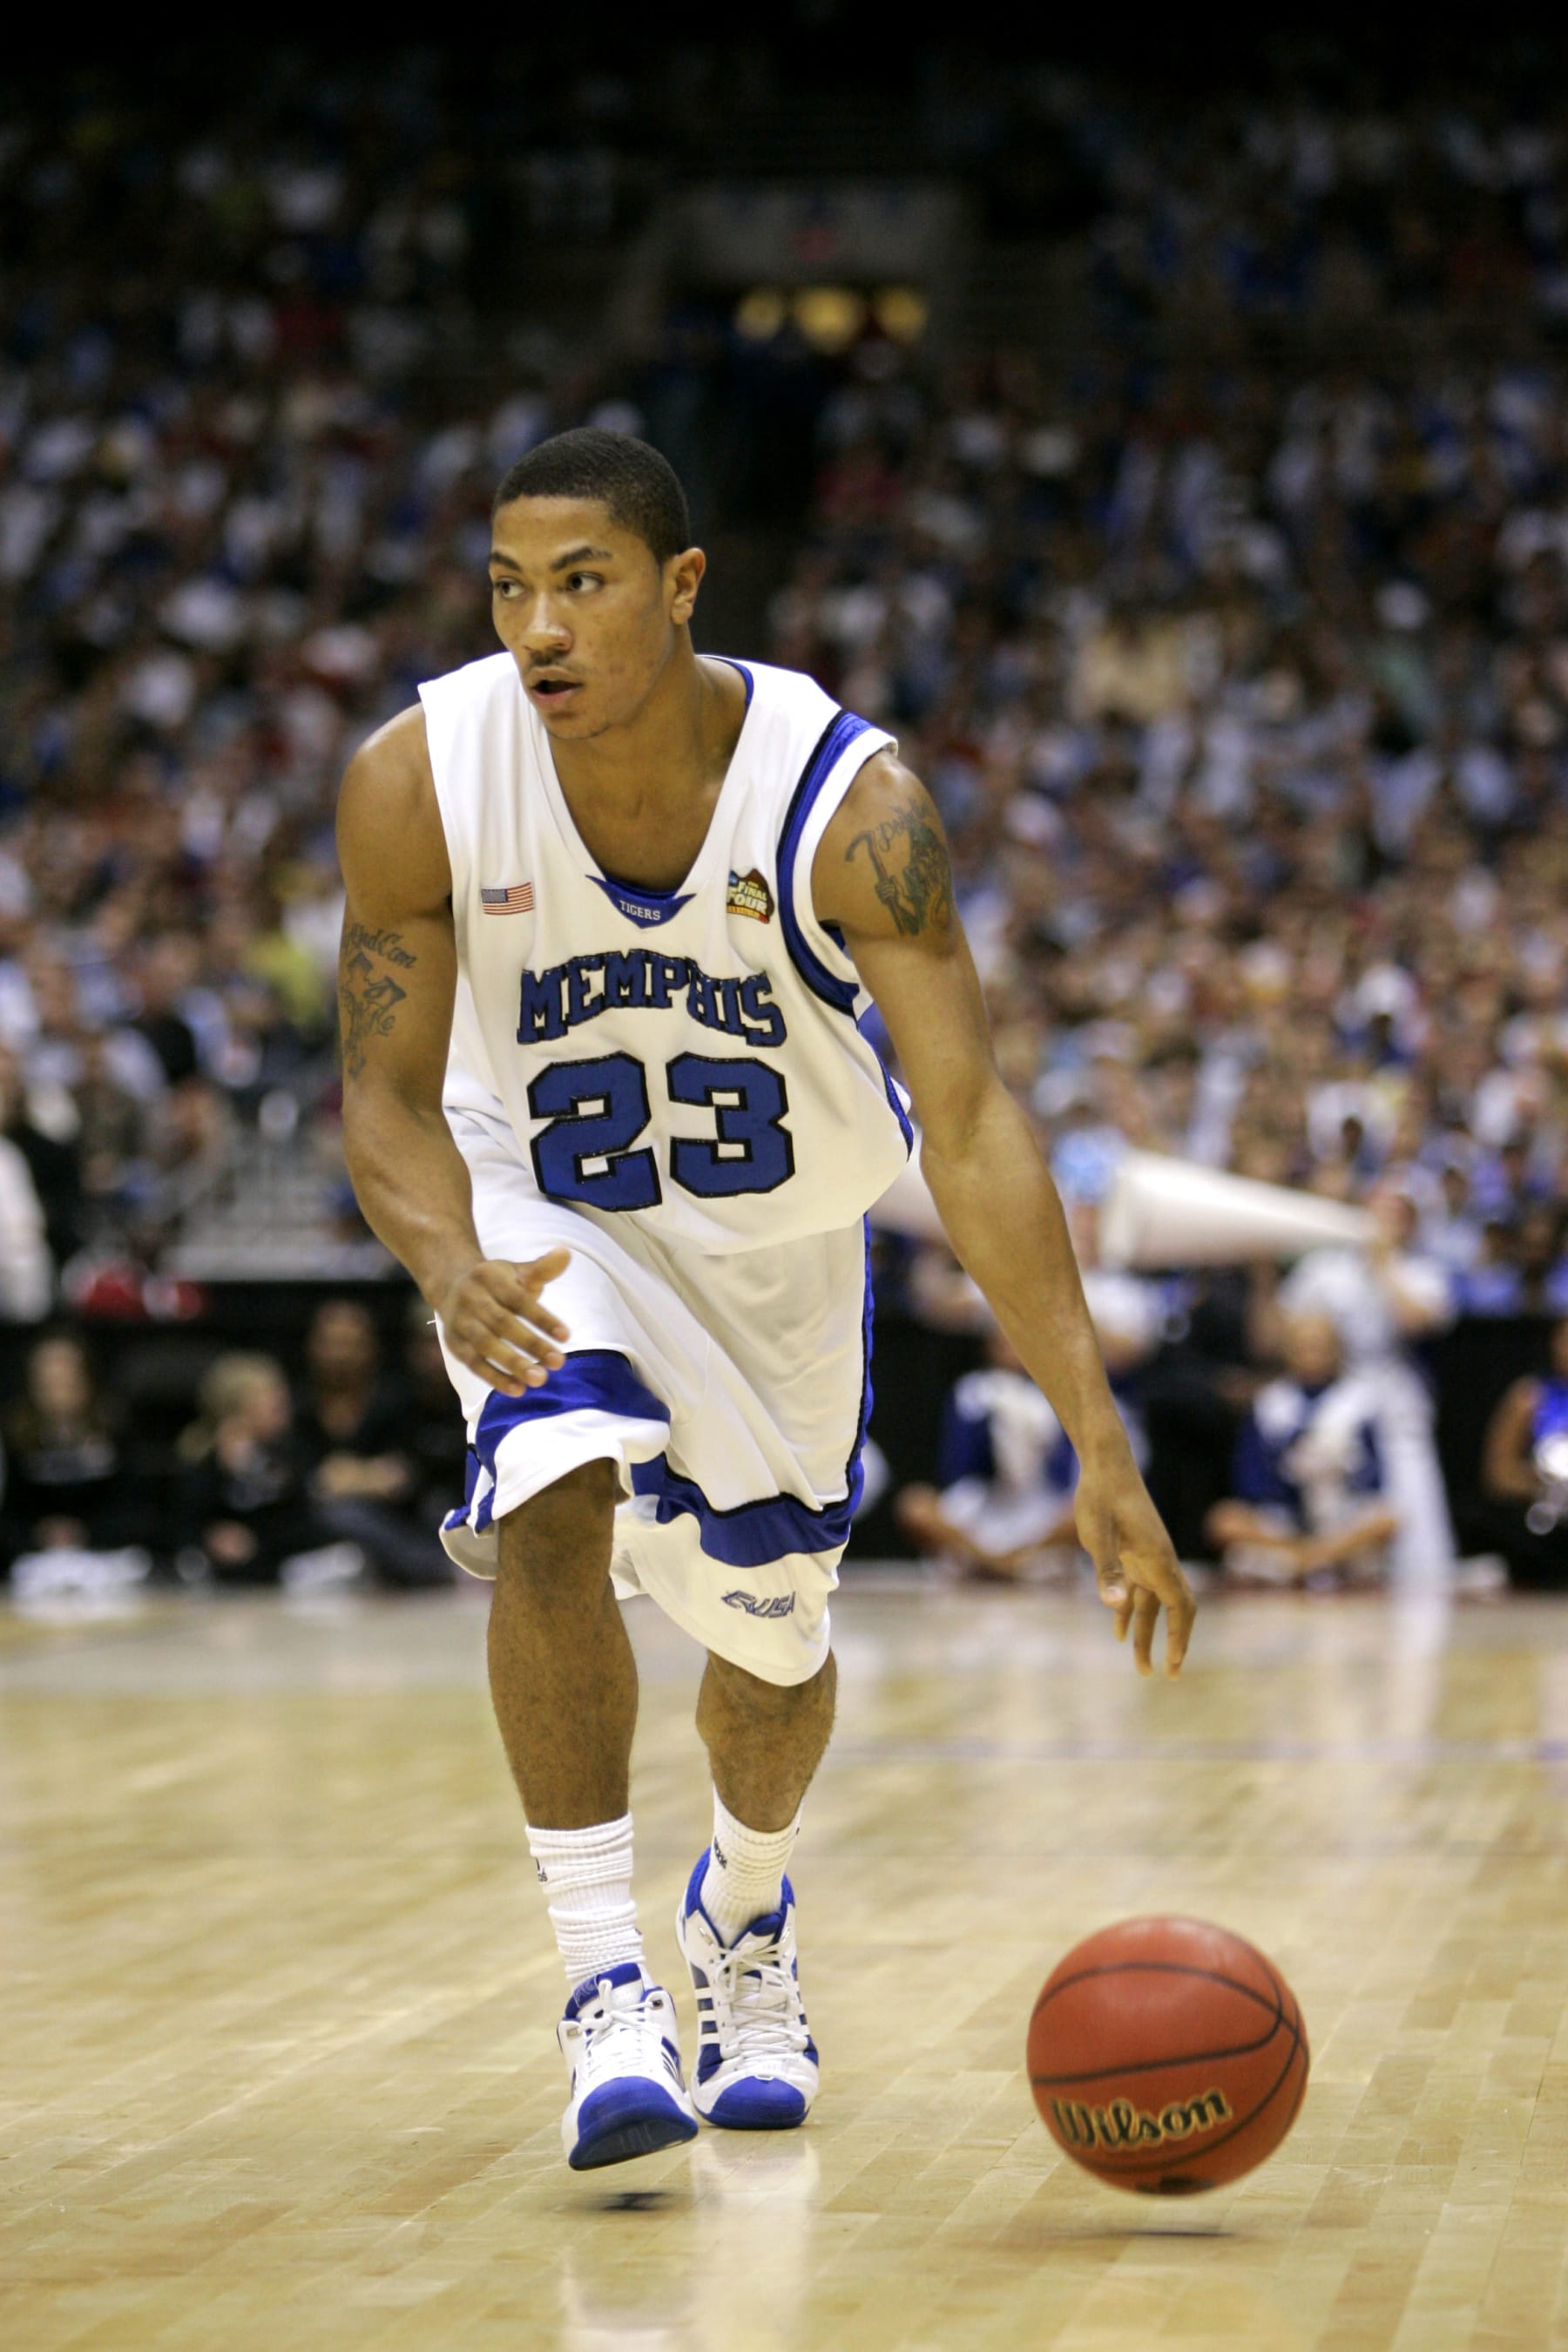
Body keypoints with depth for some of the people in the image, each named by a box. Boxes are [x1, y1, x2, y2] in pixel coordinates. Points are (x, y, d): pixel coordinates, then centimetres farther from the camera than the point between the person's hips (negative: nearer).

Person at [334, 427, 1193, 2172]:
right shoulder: (419, 784, -28)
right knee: (554, 1504, -30)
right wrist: (456, 1280, -43)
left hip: (775, 1226, 1)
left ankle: (743, 1923, 47)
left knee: (771, 1636, 13)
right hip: (539, 1209, -1)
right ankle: (607, 1992, -22)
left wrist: (1100, 1450, -42)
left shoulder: (847, 803, -32)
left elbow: (971, 1128, -35)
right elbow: (389, 1094, -19)